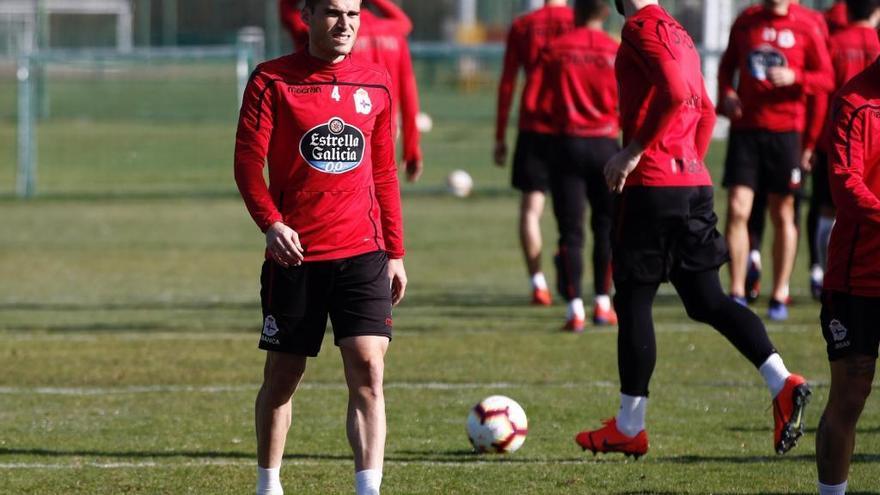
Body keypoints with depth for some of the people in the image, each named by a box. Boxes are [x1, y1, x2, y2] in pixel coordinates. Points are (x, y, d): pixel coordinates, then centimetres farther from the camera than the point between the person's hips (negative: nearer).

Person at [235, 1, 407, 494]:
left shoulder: (376, 82, 9)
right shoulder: (272, 80, -1)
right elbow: (248, 161, -5)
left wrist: (396, 252, 13)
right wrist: (271, 223, -21)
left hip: (362, 252, 2)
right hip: (294, 254, -2)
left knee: (368, 369, -13)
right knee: (282, 376, 8)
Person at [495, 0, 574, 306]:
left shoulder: (521, 26, 5)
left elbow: (506, 83, 5)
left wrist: (500, 137, 10)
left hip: (532, 126, 1)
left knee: (530, 206, 1)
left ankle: (538, 283, -8)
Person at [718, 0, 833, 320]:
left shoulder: (805, 26, -1)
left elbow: (826, 78, 0)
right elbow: (727, 65, 17)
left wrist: (795, 77, -18)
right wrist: (726, 94, -2)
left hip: (785, 130, -2)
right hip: (745, 127, 2)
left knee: (782, 215, 6)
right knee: (737, 210, -6)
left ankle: (779, 296, 15)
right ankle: (737, 294, 1)